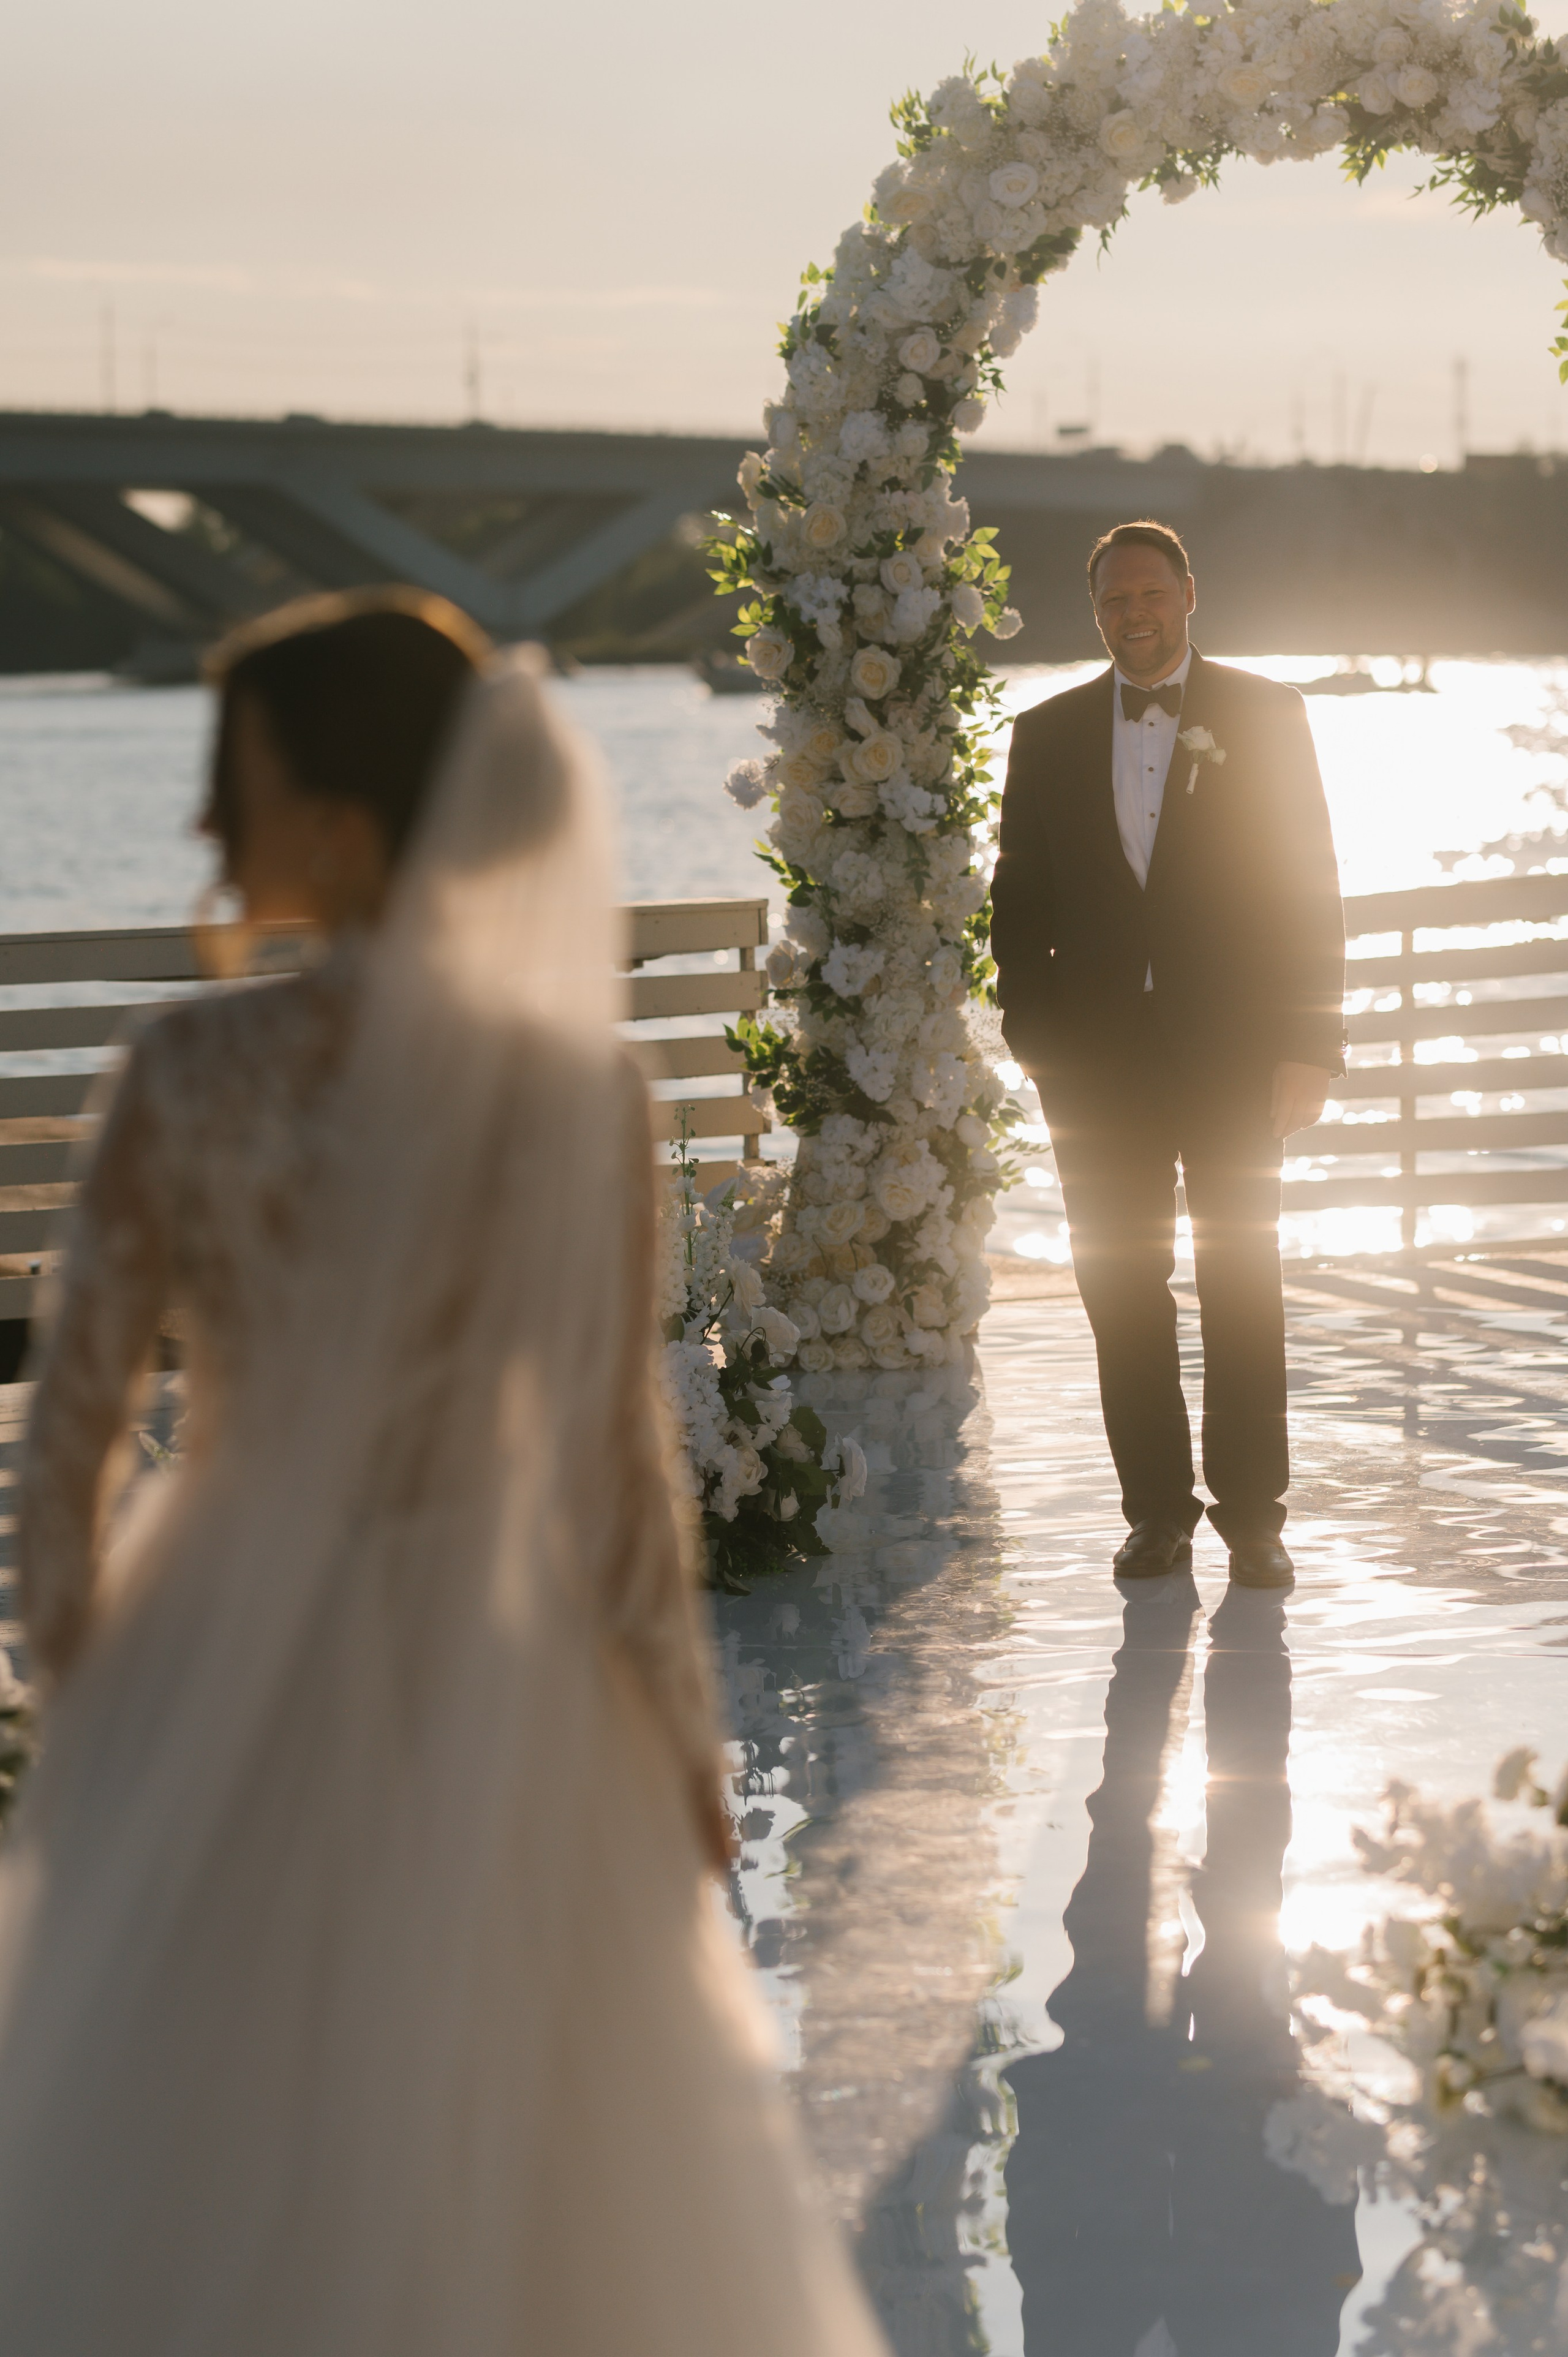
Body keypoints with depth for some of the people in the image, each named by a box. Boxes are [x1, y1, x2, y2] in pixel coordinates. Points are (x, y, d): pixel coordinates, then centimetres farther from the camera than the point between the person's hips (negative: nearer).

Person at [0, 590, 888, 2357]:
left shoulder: (187, 1071, -15)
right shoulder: (579, 1091, -14)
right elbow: (611, 1466, -11)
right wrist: (687, 1745, 3)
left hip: (219, 1671, 0)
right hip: (482, 1681, 0)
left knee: (157, 2204, 17)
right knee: (494, 2193, 20)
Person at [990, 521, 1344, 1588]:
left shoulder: (1264, 716, 3)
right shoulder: (1048, 735, 10)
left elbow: (1310, 886, 0)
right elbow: (1021, 902, 11)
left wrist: (1310, 1046, -7)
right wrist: (1035, 1037, 0)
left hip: (1231, 1048, -2)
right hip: (1100, 1053, 2)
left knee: (1243, 1285, 0)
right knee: (1122, 1289, 3)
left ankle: (1253, 1513, 8)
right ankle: (1157, 1511, 11)